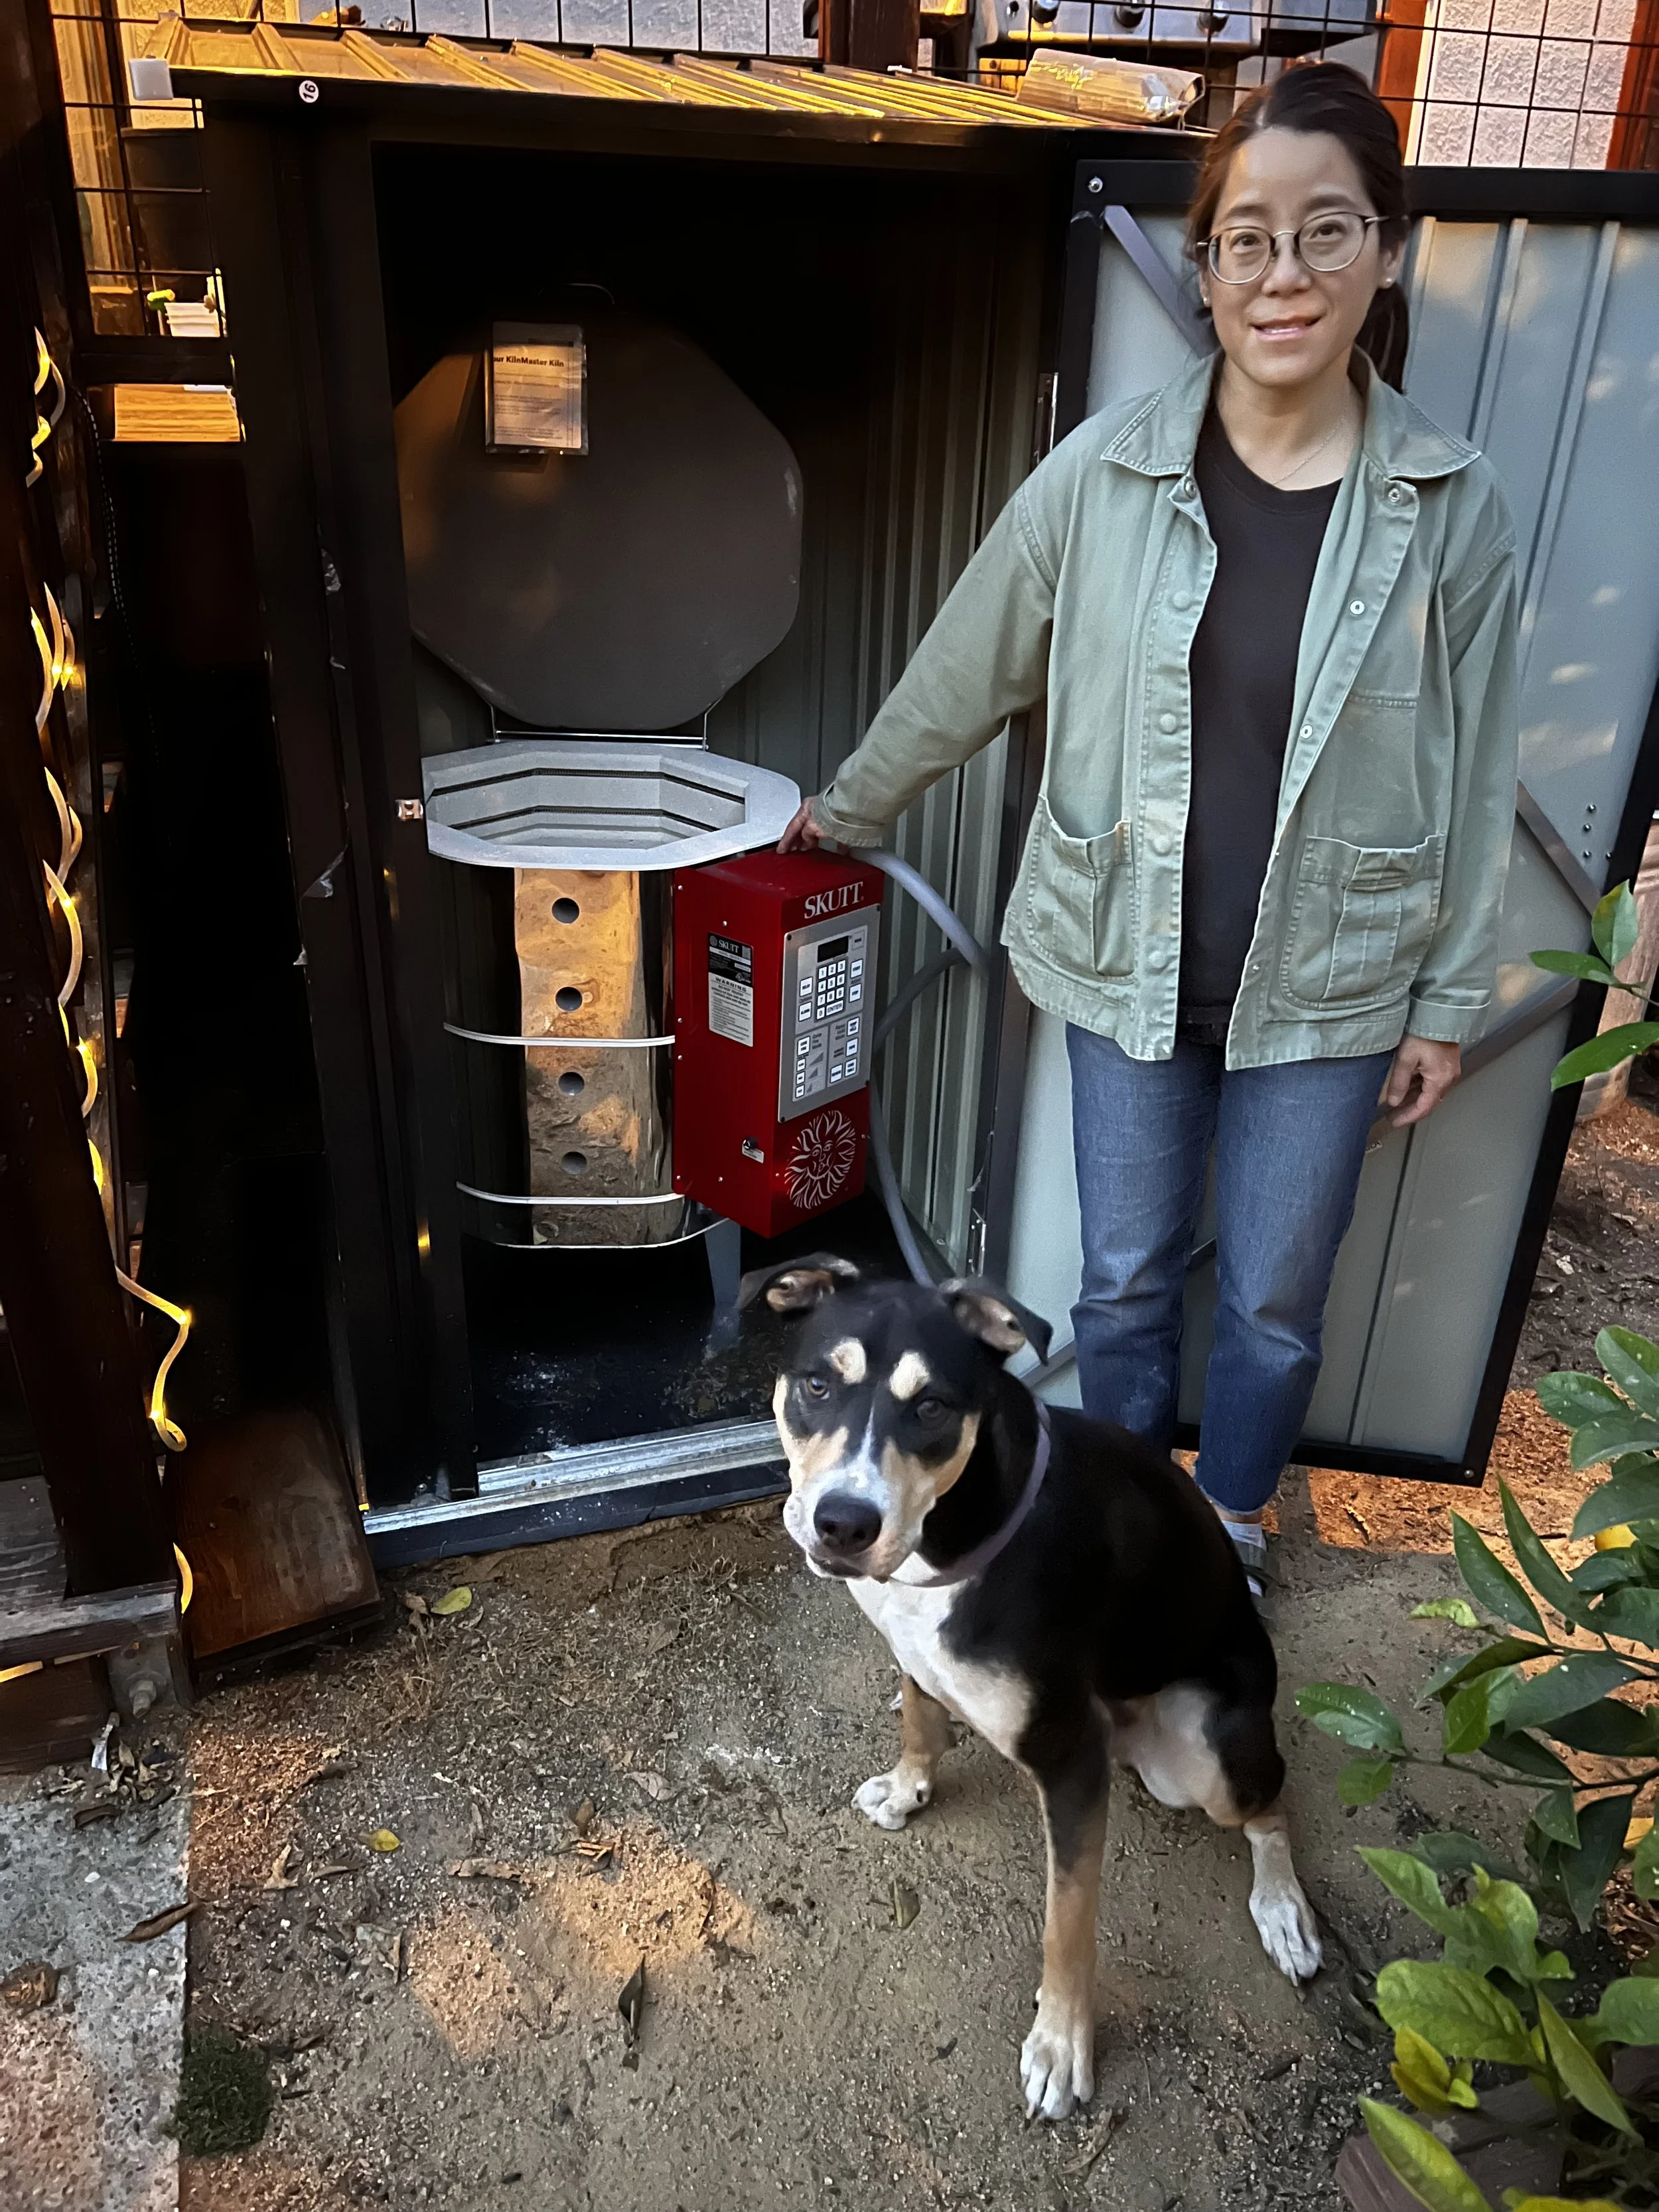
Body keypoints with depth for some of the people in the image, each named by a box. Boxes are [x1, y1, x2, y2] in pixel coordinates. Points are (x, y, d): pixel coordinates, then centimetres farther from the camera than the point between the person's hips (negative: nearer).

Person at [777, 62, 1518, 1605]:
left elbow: (1474, 775, 0)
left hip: (1329, 987, 0)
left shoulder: (1450, 509, -7)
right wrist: (848, 808, 14)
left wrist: (1449, 1000, 2)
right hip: (1133, 965, 1)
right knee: (1125, 1276, 16)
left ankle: (1228, 1519, 44)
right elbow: (965, 671, 5)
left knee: (1275, 1299, 14)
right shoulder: (1104, 474, -7)